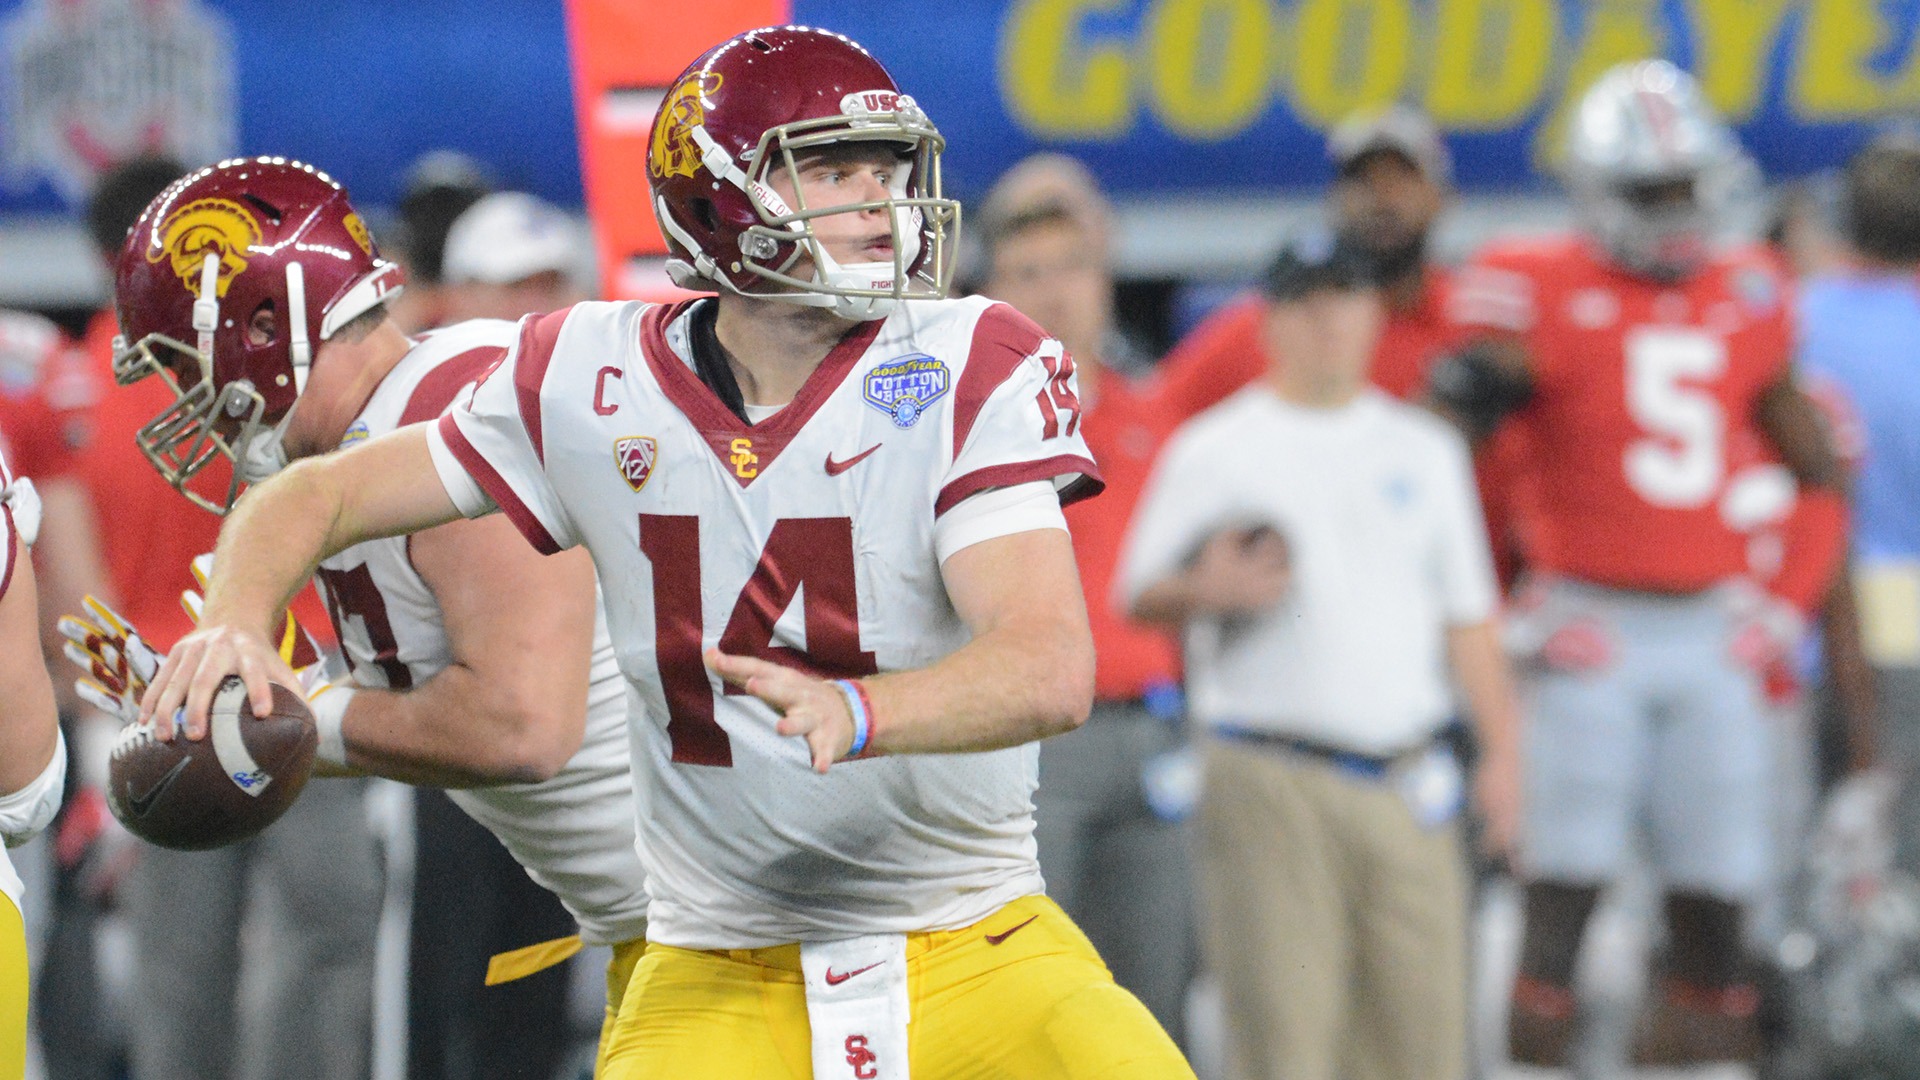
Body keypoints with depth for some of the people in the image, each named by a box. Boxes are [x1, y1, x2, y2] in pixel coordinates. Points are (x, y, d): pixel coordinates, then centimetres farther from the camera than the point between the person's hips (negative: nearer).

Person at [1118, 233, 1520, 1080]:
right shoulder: (1214, 451, 4)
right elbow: (1137, 598, 3)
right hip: (1270, 781, -4)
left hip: (1408, 784, 4)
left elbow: (1466, 615, 18)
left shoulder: (1425, 450, 17)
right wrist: (1206, 590, -18)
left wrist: (1501, 750, 9)